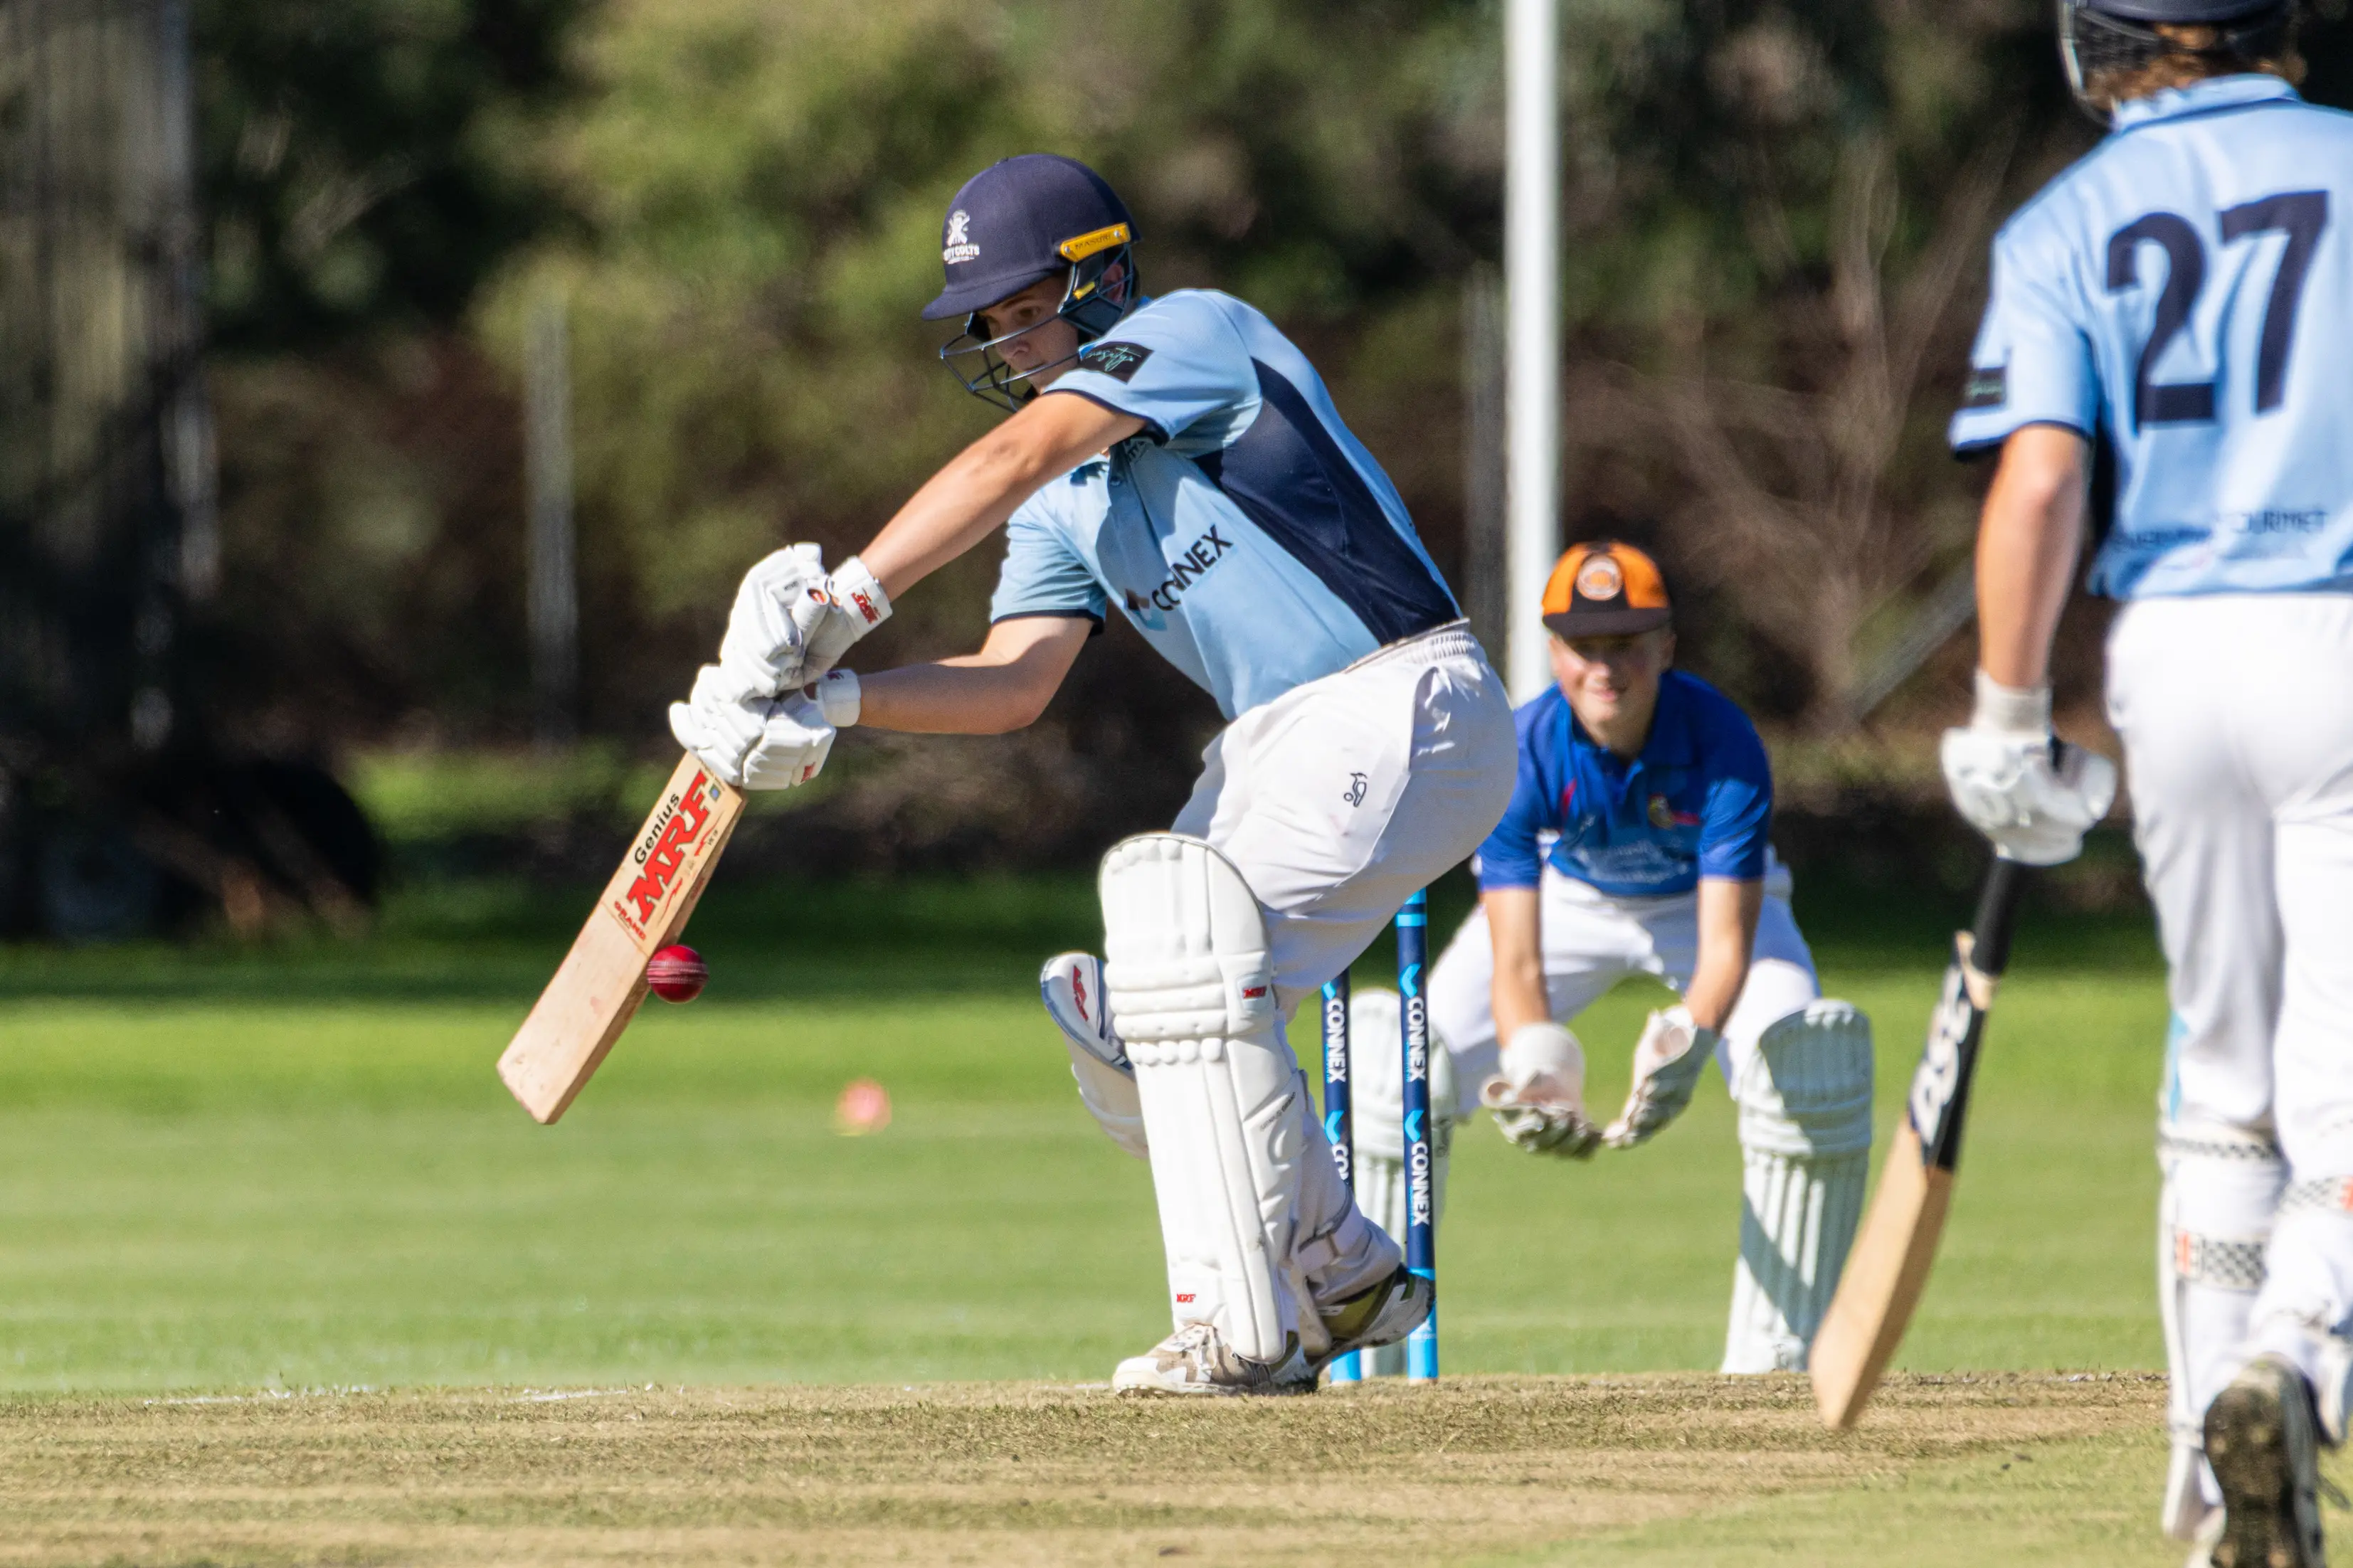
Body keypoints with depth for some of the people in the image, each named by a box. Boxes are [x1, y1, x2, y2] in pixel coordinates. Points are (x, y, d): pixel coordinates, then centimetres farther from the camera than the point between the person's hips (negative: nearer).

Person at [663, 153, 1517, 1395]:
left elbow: (1007, 463, -23)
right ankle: (1341, 1278, 21)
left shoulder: (1193, 333, -10)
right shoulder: (1067, 500, 16)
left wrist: (842, 603, -30)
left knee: (1188, 953, -24)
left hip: (1405, 703, -10)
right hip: (1270, 744, 10)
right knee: (1119, 1023, 6)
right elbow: (1013, 683, 4)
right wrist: (833, 700, -12)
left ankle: (1246, 1330, -22)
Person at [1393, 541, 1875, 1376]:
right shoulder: (1521, 752, -32)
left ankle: (1774, 1352, -17)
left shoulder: (1723, 742, -34)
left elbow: (1725, 944, -39)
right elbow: (1514, 961, -36)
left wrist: (1688, 1040, -61)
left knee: (1805, 1068, -27)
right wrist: (1536, 1066, -57)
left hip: (1706, 899, -1)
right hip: (1569, 894, 1)